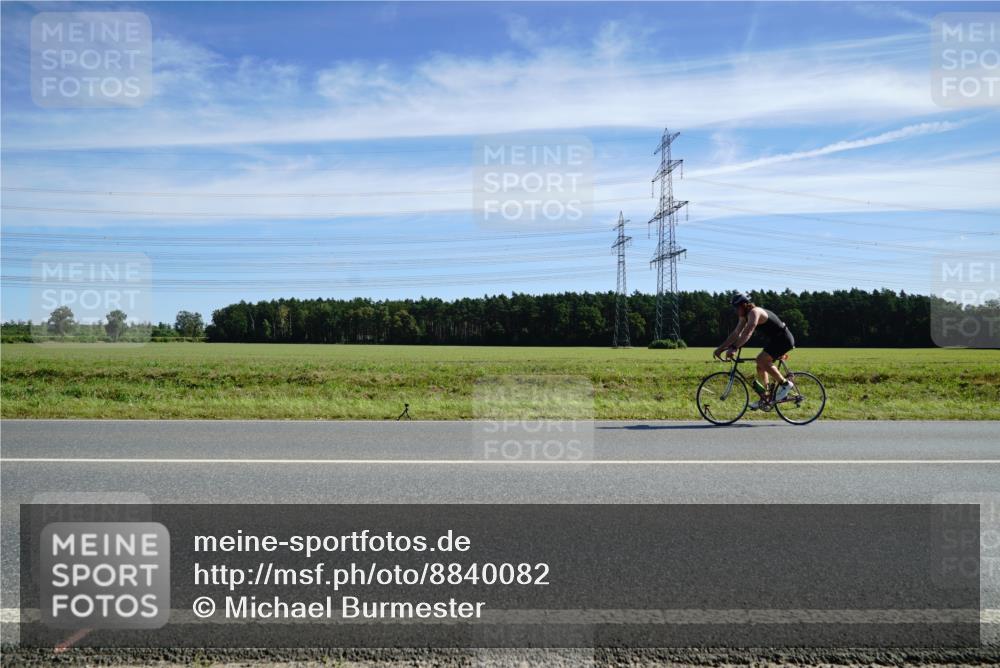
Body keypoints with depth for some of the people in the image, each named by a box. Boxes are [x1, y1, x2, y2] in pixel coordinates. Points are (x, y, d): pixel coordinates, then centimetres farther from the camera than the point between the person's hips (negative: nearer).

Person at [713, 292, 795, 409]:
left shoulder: (754, 312, -23)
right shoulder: (745, 315, 6)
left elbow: (747, 333, -38)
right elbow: (736, 333, 7)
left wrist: (733, 348, -47)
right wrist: (720, 348, 2)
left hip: (784, 339, -10)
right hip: (774, 339, 10)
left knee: (761, 360, -22)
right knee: (761, 366, 7)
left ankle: (785, 384, -9)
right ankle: (764, 398, 15)